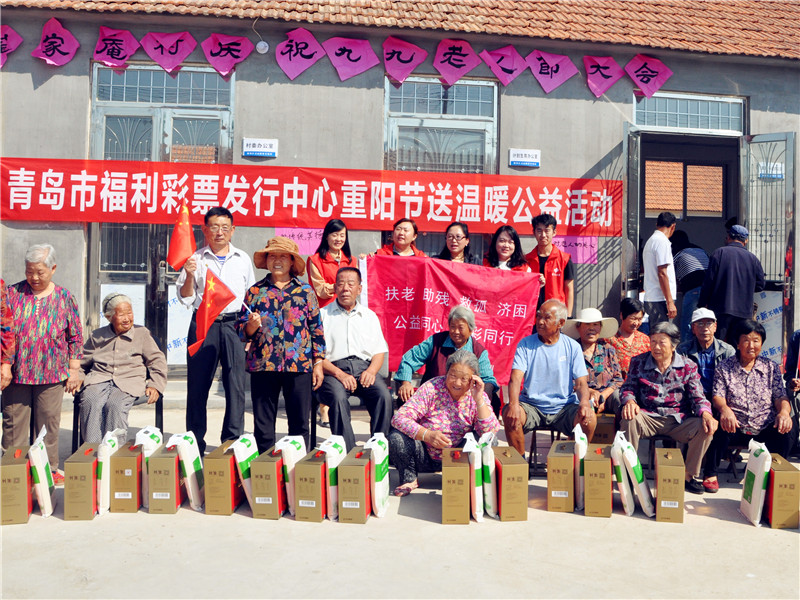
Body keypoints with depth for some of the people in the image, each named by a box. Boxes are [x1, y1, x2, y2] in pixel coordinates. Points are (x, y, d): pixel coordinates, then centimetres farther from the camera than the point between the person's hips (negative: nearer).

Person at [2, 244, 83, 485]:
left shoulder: (64, 298, 3)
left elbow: (75, 336, 6)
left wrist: (74, 369, 3)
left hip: (51, 375, -1)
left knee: (49, 424, 7)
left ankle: (50, 468, 19)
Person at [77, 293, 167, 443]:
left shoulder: (142, 333, 16)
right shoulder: (97, 336, 21)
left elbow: (157, 361, 12)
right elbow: (81, 362, 26)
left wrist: (155, 385, -3)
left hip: (129, 382, -2)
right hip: (99, 380, 2)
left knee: (115, 405, -34)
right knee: (90, 402, -31)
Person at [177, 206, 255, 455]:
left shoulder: (243, 259, 13)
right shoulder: (195, 259, 8)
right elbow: (185, 299, 5)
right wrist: (189, 275, -11)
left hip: (234, 325, 1)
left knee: (236, 385, -2)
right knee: (197, 385, 2)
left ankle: (233, 442, 6)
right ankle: (195, 443, 12)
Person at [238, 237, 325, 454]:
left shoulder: (305, 291, 7)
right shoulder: (255, 292, 8)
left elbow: (316, 328, 8)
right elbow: (240, 329, 9)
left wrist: (318, 363, 3)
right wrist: (251, 326, -14)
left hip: (299, 365, 0)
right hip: (262, 365, 1)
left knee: (299, 424, 6)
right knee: (263, 425, 7)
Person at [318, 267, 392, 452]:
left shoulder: (369, 316, 22)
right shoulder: (323, 315, 12)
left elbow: (380, 351, 17)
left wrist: (371, 370, -6)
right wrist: (339, 374, -14)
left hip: (364, 368, 2)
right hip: (334, 369, -2)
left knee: (384, 395, -28)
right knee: (338, 397, -34)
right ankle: (346, 451, -30)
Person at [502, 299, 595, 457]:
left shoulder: (572, 347, 4)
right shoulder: (525, 344, 1)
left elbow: (581, 382, 1)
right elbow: (515, 378, -10)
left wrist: (584, 403, -22)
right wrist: (513, 404, -30)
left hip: (564, 407, 1)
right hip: (531, 406, 0)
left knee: (589, 417, -27)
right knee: (509, 414, -29)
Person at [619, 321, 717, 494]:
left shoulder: (688, 366, 5)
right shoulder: (638, 362, 4)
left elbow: (698, 397, 1)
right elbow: (628, 388, 4)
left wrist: (706, 414, -21)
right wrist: (629, 401, -21)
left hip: (679, 420, 1)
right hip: (648, 418, -1)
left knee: (705, 428, -25)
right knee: (629, 419, -32)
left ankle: (689, 475, -3)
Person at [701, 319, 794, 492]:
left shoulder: (772, 367, 12)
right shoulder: (724, 367, 5)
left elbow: (781, 397, 5)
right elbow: (718, 397, -4)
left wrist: (784, 411, -19)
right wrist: (725, 409, -28)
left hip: (765, 429, 2)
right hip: (735, 428, -2)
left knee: (786, 433, -30)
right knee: (721, 429, -35)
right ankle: (710, 473, -12)